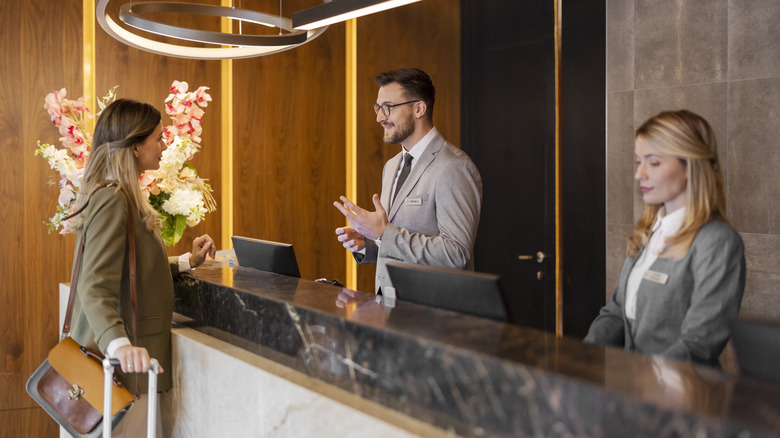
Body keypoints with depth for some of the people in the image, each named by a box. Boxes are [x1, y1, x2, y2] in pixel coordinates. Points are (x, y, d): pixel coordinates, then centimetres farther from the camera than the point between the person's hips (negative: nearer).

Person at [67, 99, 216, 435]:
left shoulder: (121, 196, 14)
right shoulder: (112, 199, -18)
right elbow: (95, 287, -28)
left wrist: (187, 262, 18)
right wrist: (119, 345, -42)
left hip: (128, 350, 10)